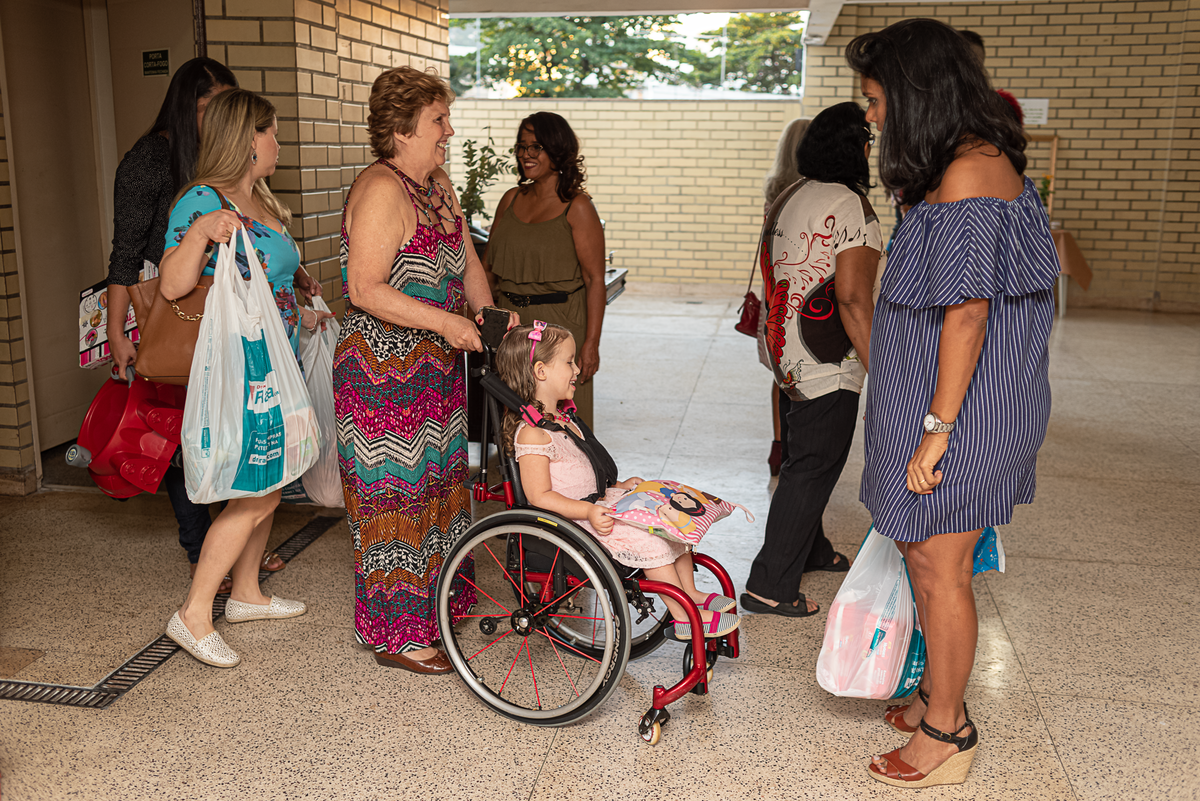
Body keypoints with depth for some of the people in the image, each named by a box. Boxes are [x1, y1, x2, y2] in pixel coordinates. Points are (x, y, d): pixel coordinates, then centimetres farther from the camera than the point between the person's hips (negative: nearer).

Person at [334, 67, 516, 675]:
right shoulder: (381, 190, -19)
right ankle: (397, 635, 12)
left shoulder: (438, 185, 10)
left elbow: (467, 261, 18)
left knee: (438, 480, 19)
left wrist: (486, 316, 3)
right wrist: (444, 322, -26)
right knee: (396, 494, -1)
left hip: (435, 368, 10)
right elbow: (366, 290, -26)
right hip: (384, 371, -10)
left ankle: (440, 599, 37)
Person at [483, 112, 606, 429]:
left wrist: (591, 343, -16)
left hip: (559, 325, -5)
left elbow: (595, 279, -11)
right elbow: (489, 264, 16)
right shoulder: (511, 199, 10)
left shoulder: (577, 207, -8)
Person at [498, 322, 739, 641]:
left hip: (594, 504, 10)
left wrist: (617, 486, 15)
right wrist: (587, 511, -29)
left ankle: (690, 593, 13)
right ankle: (685, 619, -13)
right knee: (648, 539, -22)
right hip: (569, 522, -10)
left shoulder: (563, 418, 14)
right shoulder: (532, 433, -19)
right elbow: (539, 497, -22)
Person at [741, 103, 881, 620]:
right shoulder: (852, 209, -17)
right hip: (827, 363, -9)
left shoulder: (789, 197, 10)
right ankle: (769, 585, 4)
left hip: (785, 351, 9)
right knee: (813, 468, -1)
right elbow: (853, 299, -23)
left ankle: (809, 548, 41)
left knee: (805, 456, 23)